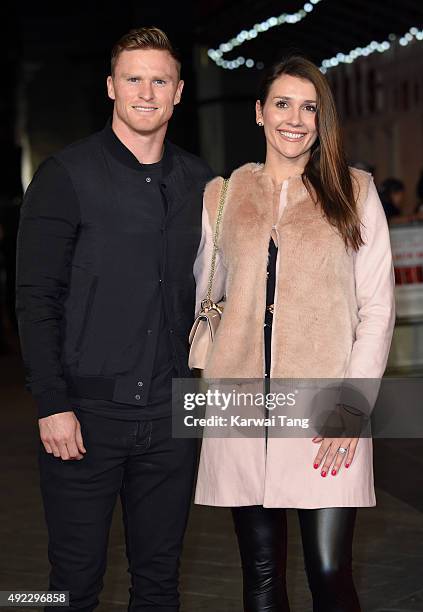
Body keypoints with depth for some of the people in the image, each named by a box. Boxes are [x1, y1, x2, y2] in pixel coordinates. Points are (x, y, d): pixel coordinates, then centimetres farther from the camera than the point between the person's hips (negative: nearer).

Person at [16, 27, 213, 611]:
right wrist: (52, 404, -14)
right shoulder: (68, 174, -4)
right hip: (86, 414, -4)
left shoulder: (198, 181, 10)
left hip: (171, 414, 4)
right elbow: (36, 299, -7)